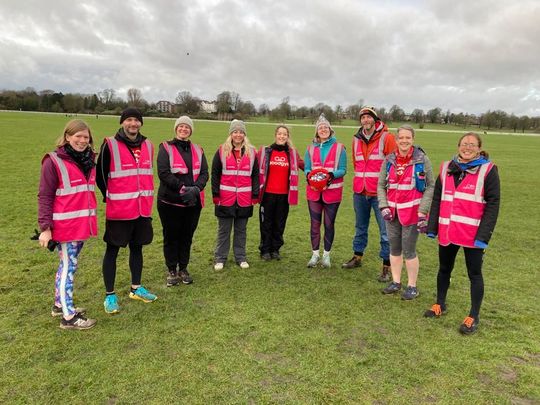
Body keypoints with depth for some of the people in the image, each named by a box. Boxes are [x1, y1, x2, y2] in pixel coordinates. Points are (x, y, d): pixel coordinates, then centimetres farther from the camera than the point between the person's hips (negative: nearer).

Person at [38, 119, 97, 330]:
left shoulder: (88, 160, 10)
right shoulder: (54, 161, -10)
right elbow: (44, 196, -10)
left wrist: (90, 220, 16)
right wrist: (45, 227, -16)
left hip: (82, 223, 7)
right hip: (65, 225, -7)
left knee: (68, 265, 18)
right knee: (69, 267, -1)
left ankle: (60, 304, 33)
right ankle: (68, 316, 10)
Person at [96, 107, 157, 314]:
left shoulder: (147, 145, 7)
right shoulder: (110, 145, -9)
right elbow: (100, 176, -4)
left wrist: (146, 198, 14)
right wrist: (110, 197, -1)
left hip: (142, 208, 5)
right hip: (118, 210, -5)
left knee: (137, 247, 15)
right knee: (112, 250, 5)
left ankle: (136, 288, 30)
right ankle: (109, 295, 17)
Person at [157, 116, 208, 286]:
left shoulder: (197, 150, 11)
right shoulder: (166, 148, -1)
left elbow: (204, 173, 3)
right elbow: (163, 173, -13)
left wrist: (196, 188, -16)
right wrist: (182, 188, -20)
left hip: (193, 202, 4)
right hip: (170, 201, -3)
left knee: (187, 236, 12)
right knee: (171, 236, 7)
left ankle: (183, 269, 26)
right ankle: (172, 270, 22)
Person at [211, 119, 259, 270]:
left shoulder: (251, 152, 6)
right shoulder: (222, 151, 1)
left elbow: (255, 175, 8)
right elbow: (215, 174, 1)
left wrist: (255, 195, 3)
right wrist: (215, 195, -4)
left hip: (245, 199, 2)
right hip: (226, 198, -1)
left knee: (241, 229, 12)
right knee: (223, 230, 7)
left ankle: (241, 257, 24)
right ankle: (220, 258, 19)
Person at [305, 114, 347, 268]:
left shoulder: (339, 148, 1)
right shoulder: (311, 148, 10)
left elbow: (343, 169, -3)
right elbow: (307, 168, 8)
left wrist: (332, 175, -22)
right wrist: (309, 176, -15)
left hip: (332, 191, -2)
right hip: (314, 191, 2)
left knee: (329, 224, 6)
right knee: (315, 223, 5)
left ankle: (326, 255, 20)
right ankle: (315, 254, 18)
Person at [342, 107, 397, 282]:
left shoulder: (386, 138, -7)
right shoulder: (356, 139, 9)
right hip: (359, 192, 6)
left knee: (385, 230, -2)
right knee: (360, 227, 19)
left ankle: (387, 266, 7)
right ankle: (357, 257, 34)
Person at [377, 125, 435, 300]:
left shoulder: (422, 159, -6)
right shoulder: (389, 160, 3)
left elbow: (431, 186, -4)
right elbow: (381, 185, 9)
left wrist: (423, 211, -10)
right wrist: (383, 206, -3)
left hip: (412, 212, -4)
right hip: (392, 212, 4)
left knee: (409, 250, 2)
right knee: (394, 248, 13)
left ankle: (412, 286, 19)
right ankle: (396, 282, 29)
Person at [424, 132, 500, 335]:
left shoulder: (488, 170, -4)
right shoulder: (447, 168, 8)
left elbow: (493, 204, -8)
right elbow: (437, 199, 9)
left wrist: (483, 234, -16)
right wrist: (432, 227, 4)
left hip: (472, 233, -4)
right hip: (447, 232, 4)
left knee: (474, 274, 8)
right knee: (444, 269, 18)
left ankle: (474, 316, 22)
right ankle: (440, 304, 37)